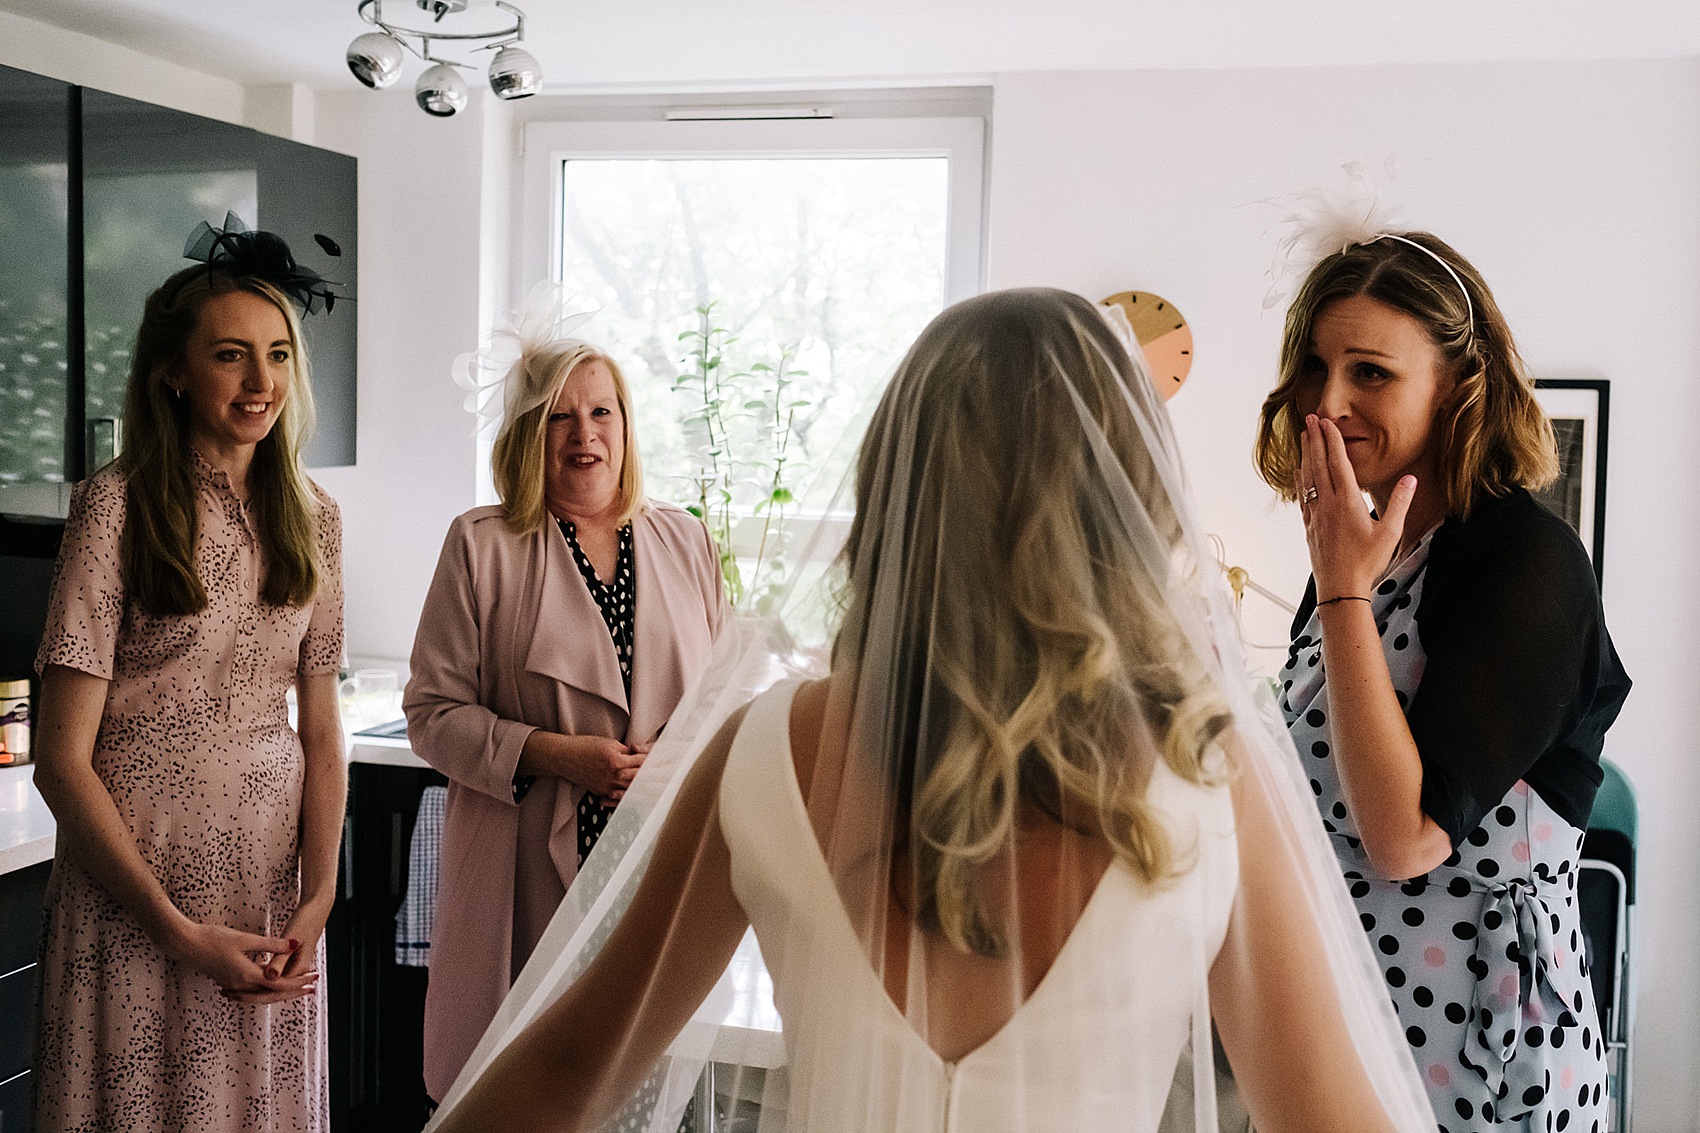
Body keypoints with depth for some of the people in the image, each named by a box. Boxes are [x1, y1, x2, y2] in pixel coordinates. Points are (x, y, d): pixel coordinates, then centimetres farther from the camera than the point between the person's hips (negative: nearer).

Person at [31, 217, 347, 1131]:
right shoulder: (118, 506, -10)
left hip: (273, 889, 5)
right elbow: (63, 761, -12)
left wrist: (318, 896, -5)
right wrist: (182, 932, -14)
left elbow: (320, 729, 7)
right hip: (134, 887, -4)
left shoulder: (311, 517, 5)